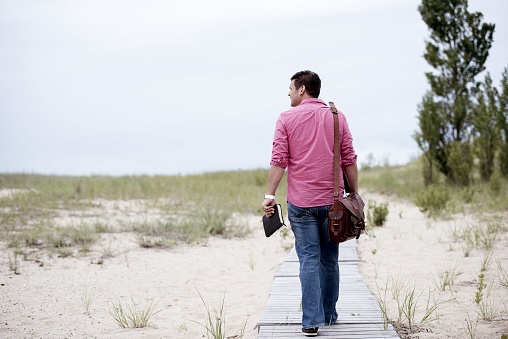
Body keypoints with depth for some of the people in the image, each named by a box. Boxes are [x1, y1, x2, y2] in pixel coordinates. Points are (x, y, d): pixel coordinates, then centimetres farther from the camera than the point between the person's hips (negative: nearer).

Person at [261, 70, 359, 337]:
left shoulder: (287, 118, 0)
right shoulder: (336, 116, 6)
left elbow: (279, 160, -6)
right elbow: (349, 160, 4)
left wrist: (270, 195, -3)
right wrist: (355, 194, 10)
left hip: (301, 202, -2)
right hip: (332, 200, 2)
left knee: (309, 259, -1)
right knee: (329, 259, 12)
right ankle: (329, 315, 22)